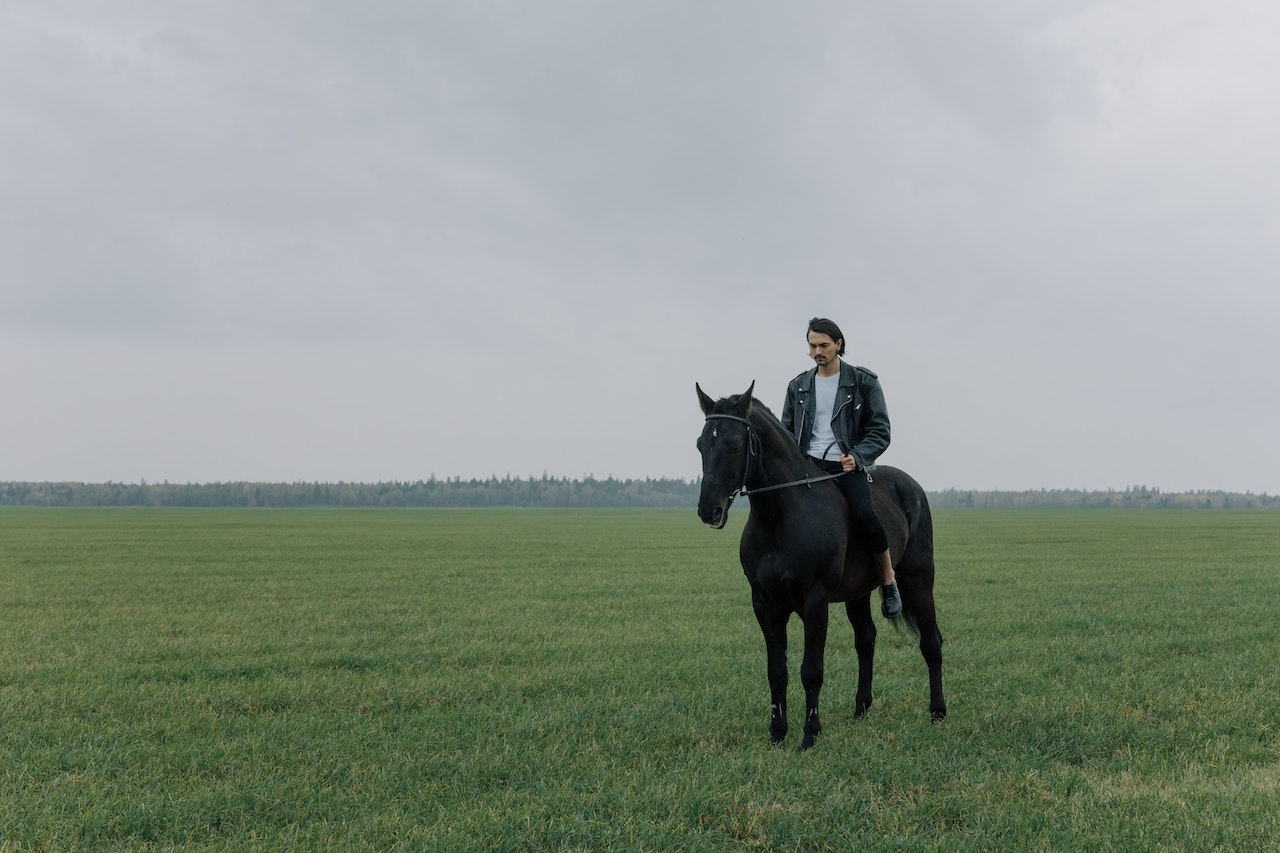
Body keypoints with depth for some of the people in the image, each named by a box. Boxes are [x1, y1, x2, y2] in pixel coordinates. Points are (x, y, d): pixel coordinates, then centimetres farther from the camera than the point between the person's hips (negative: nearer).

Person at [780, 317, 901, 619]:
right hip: (807, 463, 3)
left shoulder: (864, 382, 4)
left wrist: (856, 457, -17)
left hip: (848, 465, -3)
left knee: (863, 514, -29)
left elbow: (880, 432, 1)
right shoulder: (798, 386, 14)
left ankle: (889, 580, -7)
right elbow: (787, 431, 20)